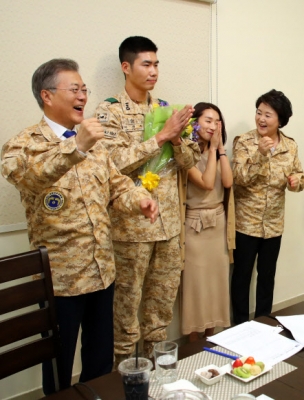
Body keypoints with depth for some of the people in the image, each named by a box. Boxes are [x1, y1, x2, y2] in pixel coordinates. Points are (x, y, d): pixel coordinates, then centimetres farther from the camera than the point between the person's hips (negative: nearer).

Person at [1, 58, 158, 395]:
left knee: (101, 359, 20)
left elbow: (117, 185, 10)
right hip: (59, 276, -6)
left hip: (102, 270, 6)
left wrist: (139, 200, -11)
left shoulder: (93, 143, 12)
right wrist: (76, 146, -44)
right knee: (59, 364, 14)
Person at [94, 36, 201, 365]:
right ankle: (125, 361, 28)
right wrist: (163, 136, -19)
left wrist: (177, 139, -13)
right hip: (131, 221, -5)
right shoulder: (109, 111, -6)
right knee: (128, 296, 9)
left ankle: (155, 352, 36)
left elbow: (189, 161, 8)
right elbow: (116, 161, -20)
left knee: (165, 291, 16)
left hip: (169, 220, 6)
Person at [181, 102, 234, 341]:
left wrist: (220, 147, -6)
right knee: (196, 282, 3)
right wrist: (212, 149, -14)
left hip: (218, 222, 6)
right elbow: (207, 183, -22)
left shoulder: (217, 152, 9)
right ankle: (194, 346, 18)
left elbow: (227, 182, -6)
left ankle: (210, 339, 29)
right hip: (195, 223, -6)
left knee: (216, 279, 13)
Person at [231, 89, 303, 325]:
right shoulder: (243, 142, -10)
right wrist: (260, 154, -30)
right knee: (242, 275, 7)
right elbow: (240, 178, -19)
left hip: (274, 224, 4)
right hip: (246, 223, -3)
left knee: (267, 276, 16)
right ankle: (241, 326, 23)